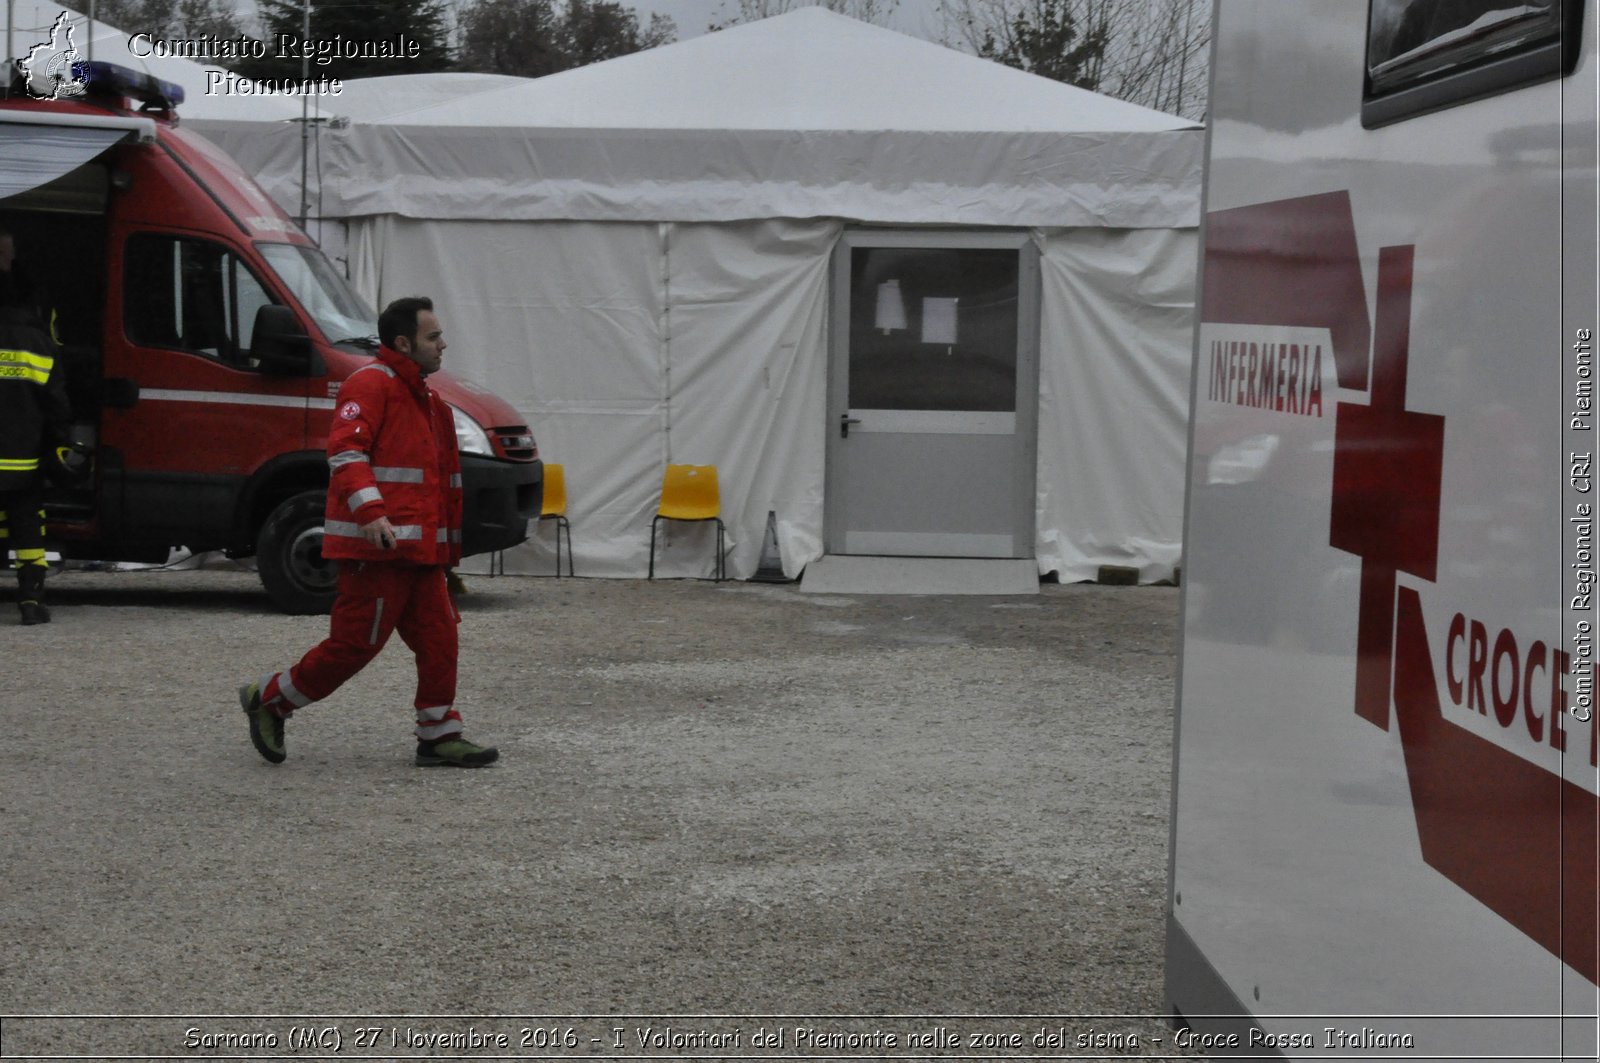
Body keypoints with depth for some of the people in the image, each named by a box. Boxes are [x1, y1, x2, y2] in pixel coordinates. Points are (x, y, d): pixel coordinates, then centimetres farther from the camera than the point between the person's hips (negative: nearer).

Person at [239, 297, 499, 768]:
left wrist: (448, 547, 28)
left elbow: (444, 477, 28)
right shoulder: (371, 384, -9)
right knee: (355, 642, -7)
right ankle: (269, 701, 8)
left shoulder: (423, 398, 22)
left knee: (438, 637, 4)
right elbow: (345, 451, -23)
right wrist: (370, 510, -36)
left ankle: (439, 736, 10)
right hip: (376, 546, -9)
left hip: (418, 549, 9)